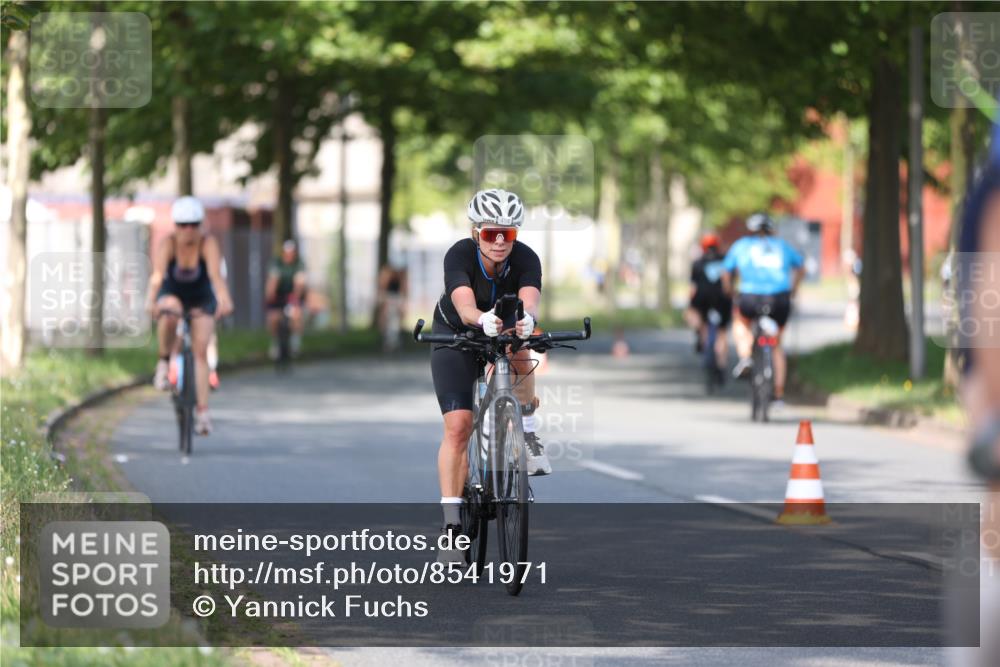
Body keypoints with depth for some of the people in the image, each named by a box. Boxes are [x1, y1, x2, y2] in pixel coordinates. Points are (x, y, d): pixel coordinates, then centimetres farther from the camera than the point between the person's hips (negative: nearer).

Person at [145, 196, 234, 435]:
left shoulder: (208, 244, -26)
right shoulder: (167, 244, -25)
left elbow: (216, 274, -41)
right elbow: (157, 274, -41)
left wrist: (224, 299, -60)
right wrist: (151, 301, -59)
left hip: (202, 299, 0)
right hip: (172, 295, 0)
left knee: (200, 350, -14)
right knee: (169, 313, -37)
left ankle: (202, 412, -15)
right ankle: (164, 363, -15)